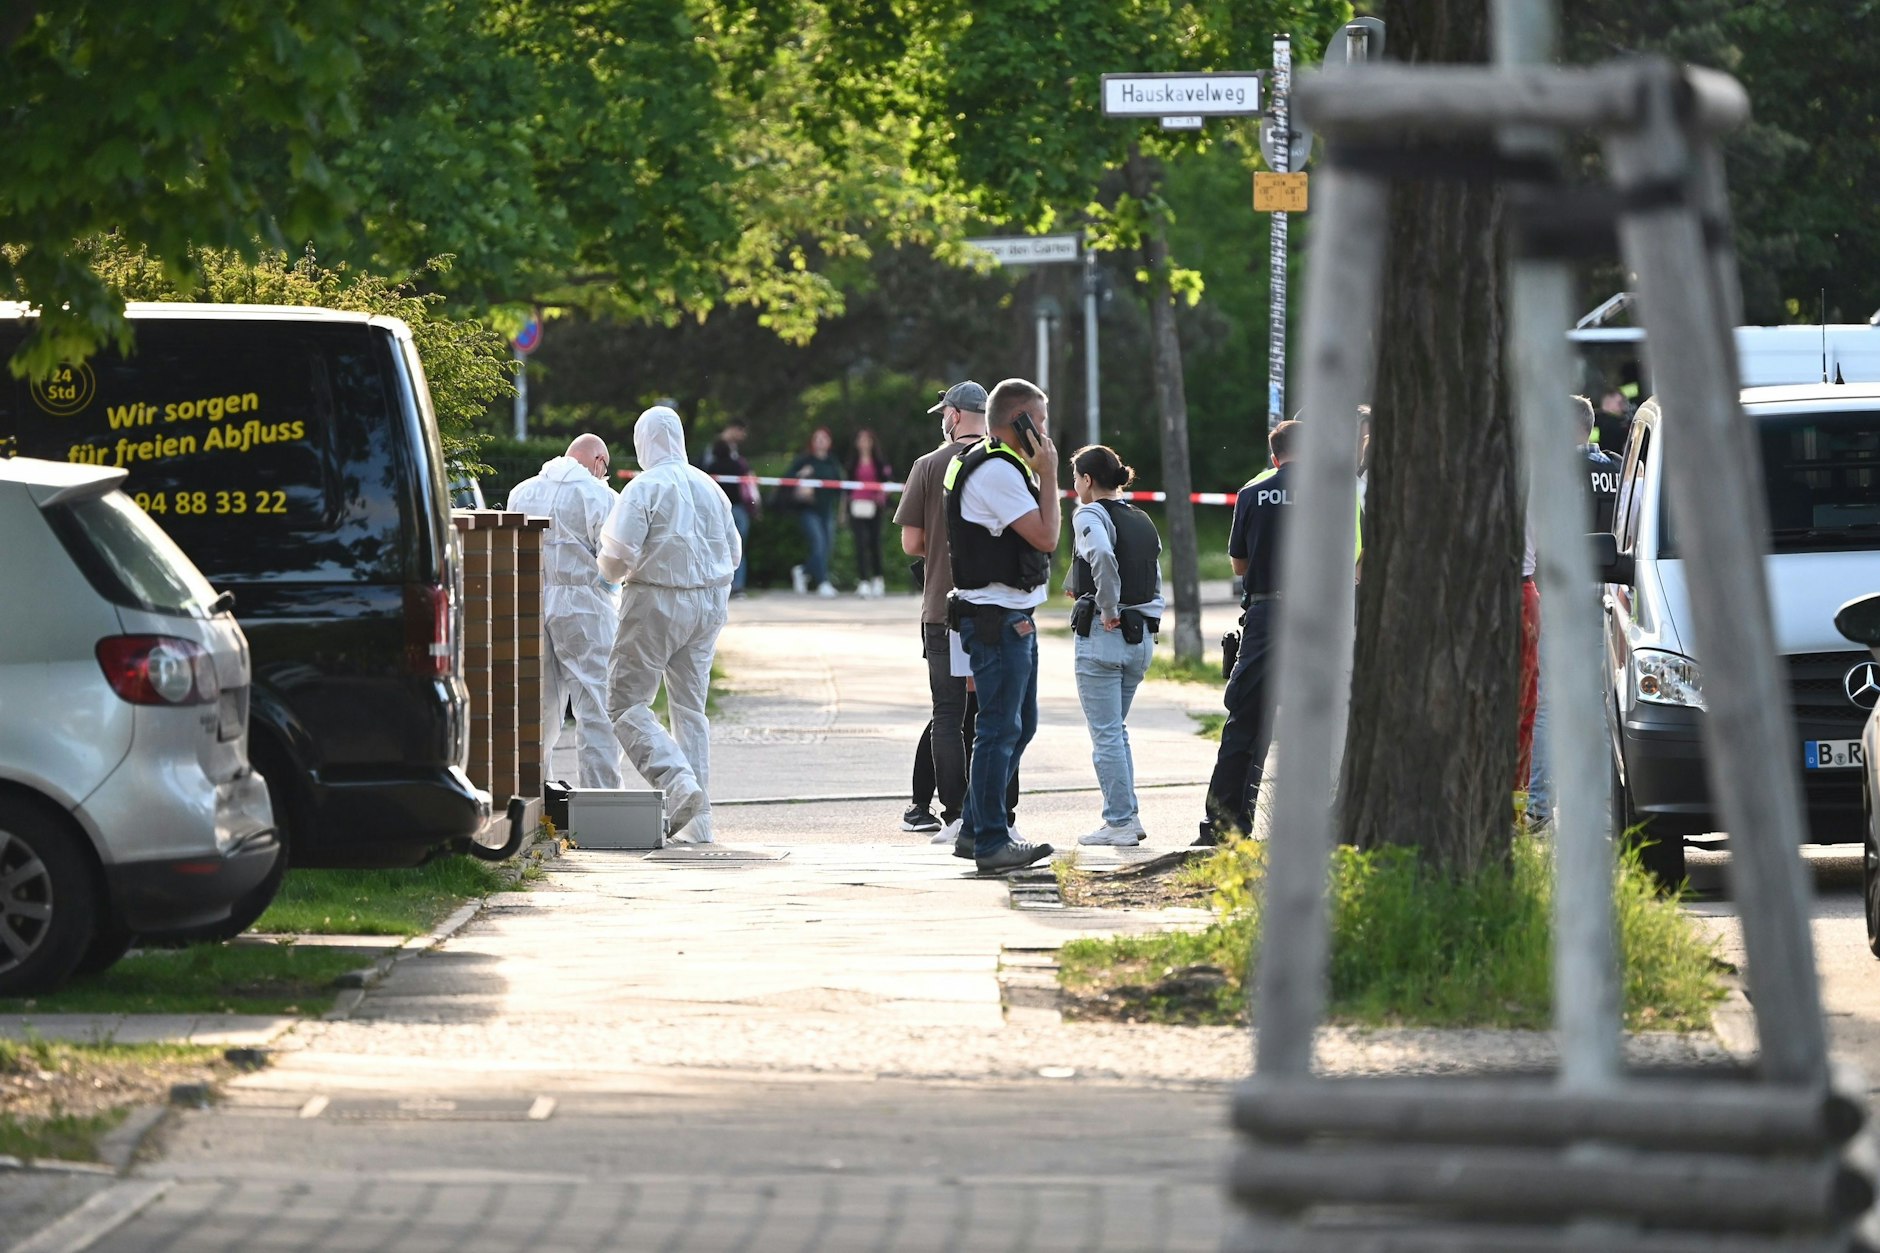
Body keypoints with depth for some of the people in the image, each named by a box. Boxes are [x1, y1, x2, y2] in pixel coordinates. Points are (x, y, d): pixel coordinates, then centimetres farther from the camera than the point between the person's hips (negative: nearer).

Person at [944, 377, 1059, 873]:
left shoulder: (1003, 467, 18)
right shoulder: (995, 472, -17)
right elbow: (1046, 536, -19)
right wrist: (1048, 474, -12)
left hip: (1013, 619, 11)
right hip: (997, 619, -11)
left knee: (1021, 724, 16)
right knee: (1000, 729, -7)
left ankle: (975, 826, 23)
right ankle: (990, 842, -3)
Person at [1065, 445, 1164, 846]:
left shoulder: (1089, 515, -9)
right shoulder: (1143, 522, 15)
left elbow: (1102, 555, -29)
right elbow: (1156, 584, 15)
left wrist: (1109, 610, -20)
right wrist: (1149, 620, 13)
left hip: (1101, 634, -7)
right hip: (1141, 637, 7)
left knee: (1106, 734, -2)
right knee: (1115, 730, 19)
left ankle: (1120, 823, -2)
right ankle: (1128, 814, 17)